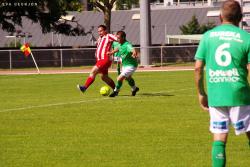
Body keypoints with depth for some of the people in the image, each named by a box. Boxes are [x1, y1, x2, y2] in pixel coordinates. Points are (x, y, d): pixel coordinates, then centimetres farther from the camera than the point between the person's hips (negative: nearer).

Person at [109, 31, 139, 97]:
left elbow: (133, 50, -51)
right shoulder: (121, 44, -5)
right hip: (124, 65, 10)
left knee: (120, 78, -16)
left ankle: (116, 91, 8)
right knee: (127, 78, 31)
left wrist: (134, 53, -72)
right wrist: (111, 52, 23)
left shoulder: (127, 45, -31)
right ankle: (134, 88, 56)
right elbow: (118, 49, 18)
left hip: (131, 66, -10)